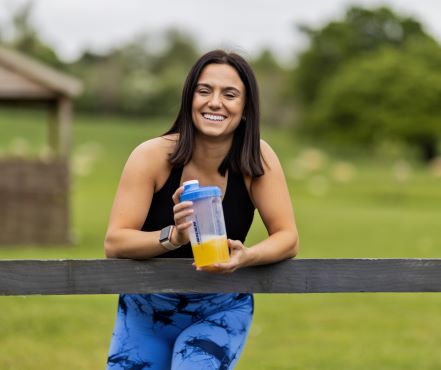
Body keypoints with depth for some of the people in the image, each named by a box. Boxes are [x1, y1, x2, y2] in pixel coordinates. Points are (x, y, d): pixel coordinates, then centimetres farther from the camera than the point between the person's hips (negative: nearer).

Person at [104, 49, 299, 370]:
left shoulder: (258, 159, -14)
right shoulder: (153, 156, -17)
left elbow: (288, 239, -14)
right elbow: (114, 243, -21)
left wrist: (246, 257, -35)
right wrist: (173, 236, -40)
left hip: (221, 311, -1)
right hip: (146, 310, 1)